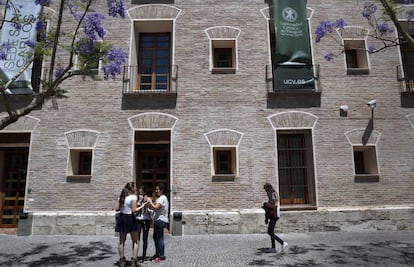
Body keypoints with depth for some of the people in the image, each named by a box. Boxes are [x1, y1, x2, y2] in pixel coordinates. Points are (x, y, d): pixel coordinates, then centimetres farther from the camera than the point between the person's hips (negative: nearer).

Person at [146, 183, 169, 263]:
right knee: (155, 237, 17)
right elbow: (154, 208, 16)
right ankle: (157, 254, 28)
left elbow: (156, 208, -21)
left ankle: (161, 256, 2)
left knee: (160, 238, -5)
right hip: (158, 220, 11)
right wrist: (150, 203, 2)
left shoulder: (162, 198, -14)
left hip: (161, 220, -11)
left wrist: (150, 201, -12)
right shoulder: (160, 198, 19)